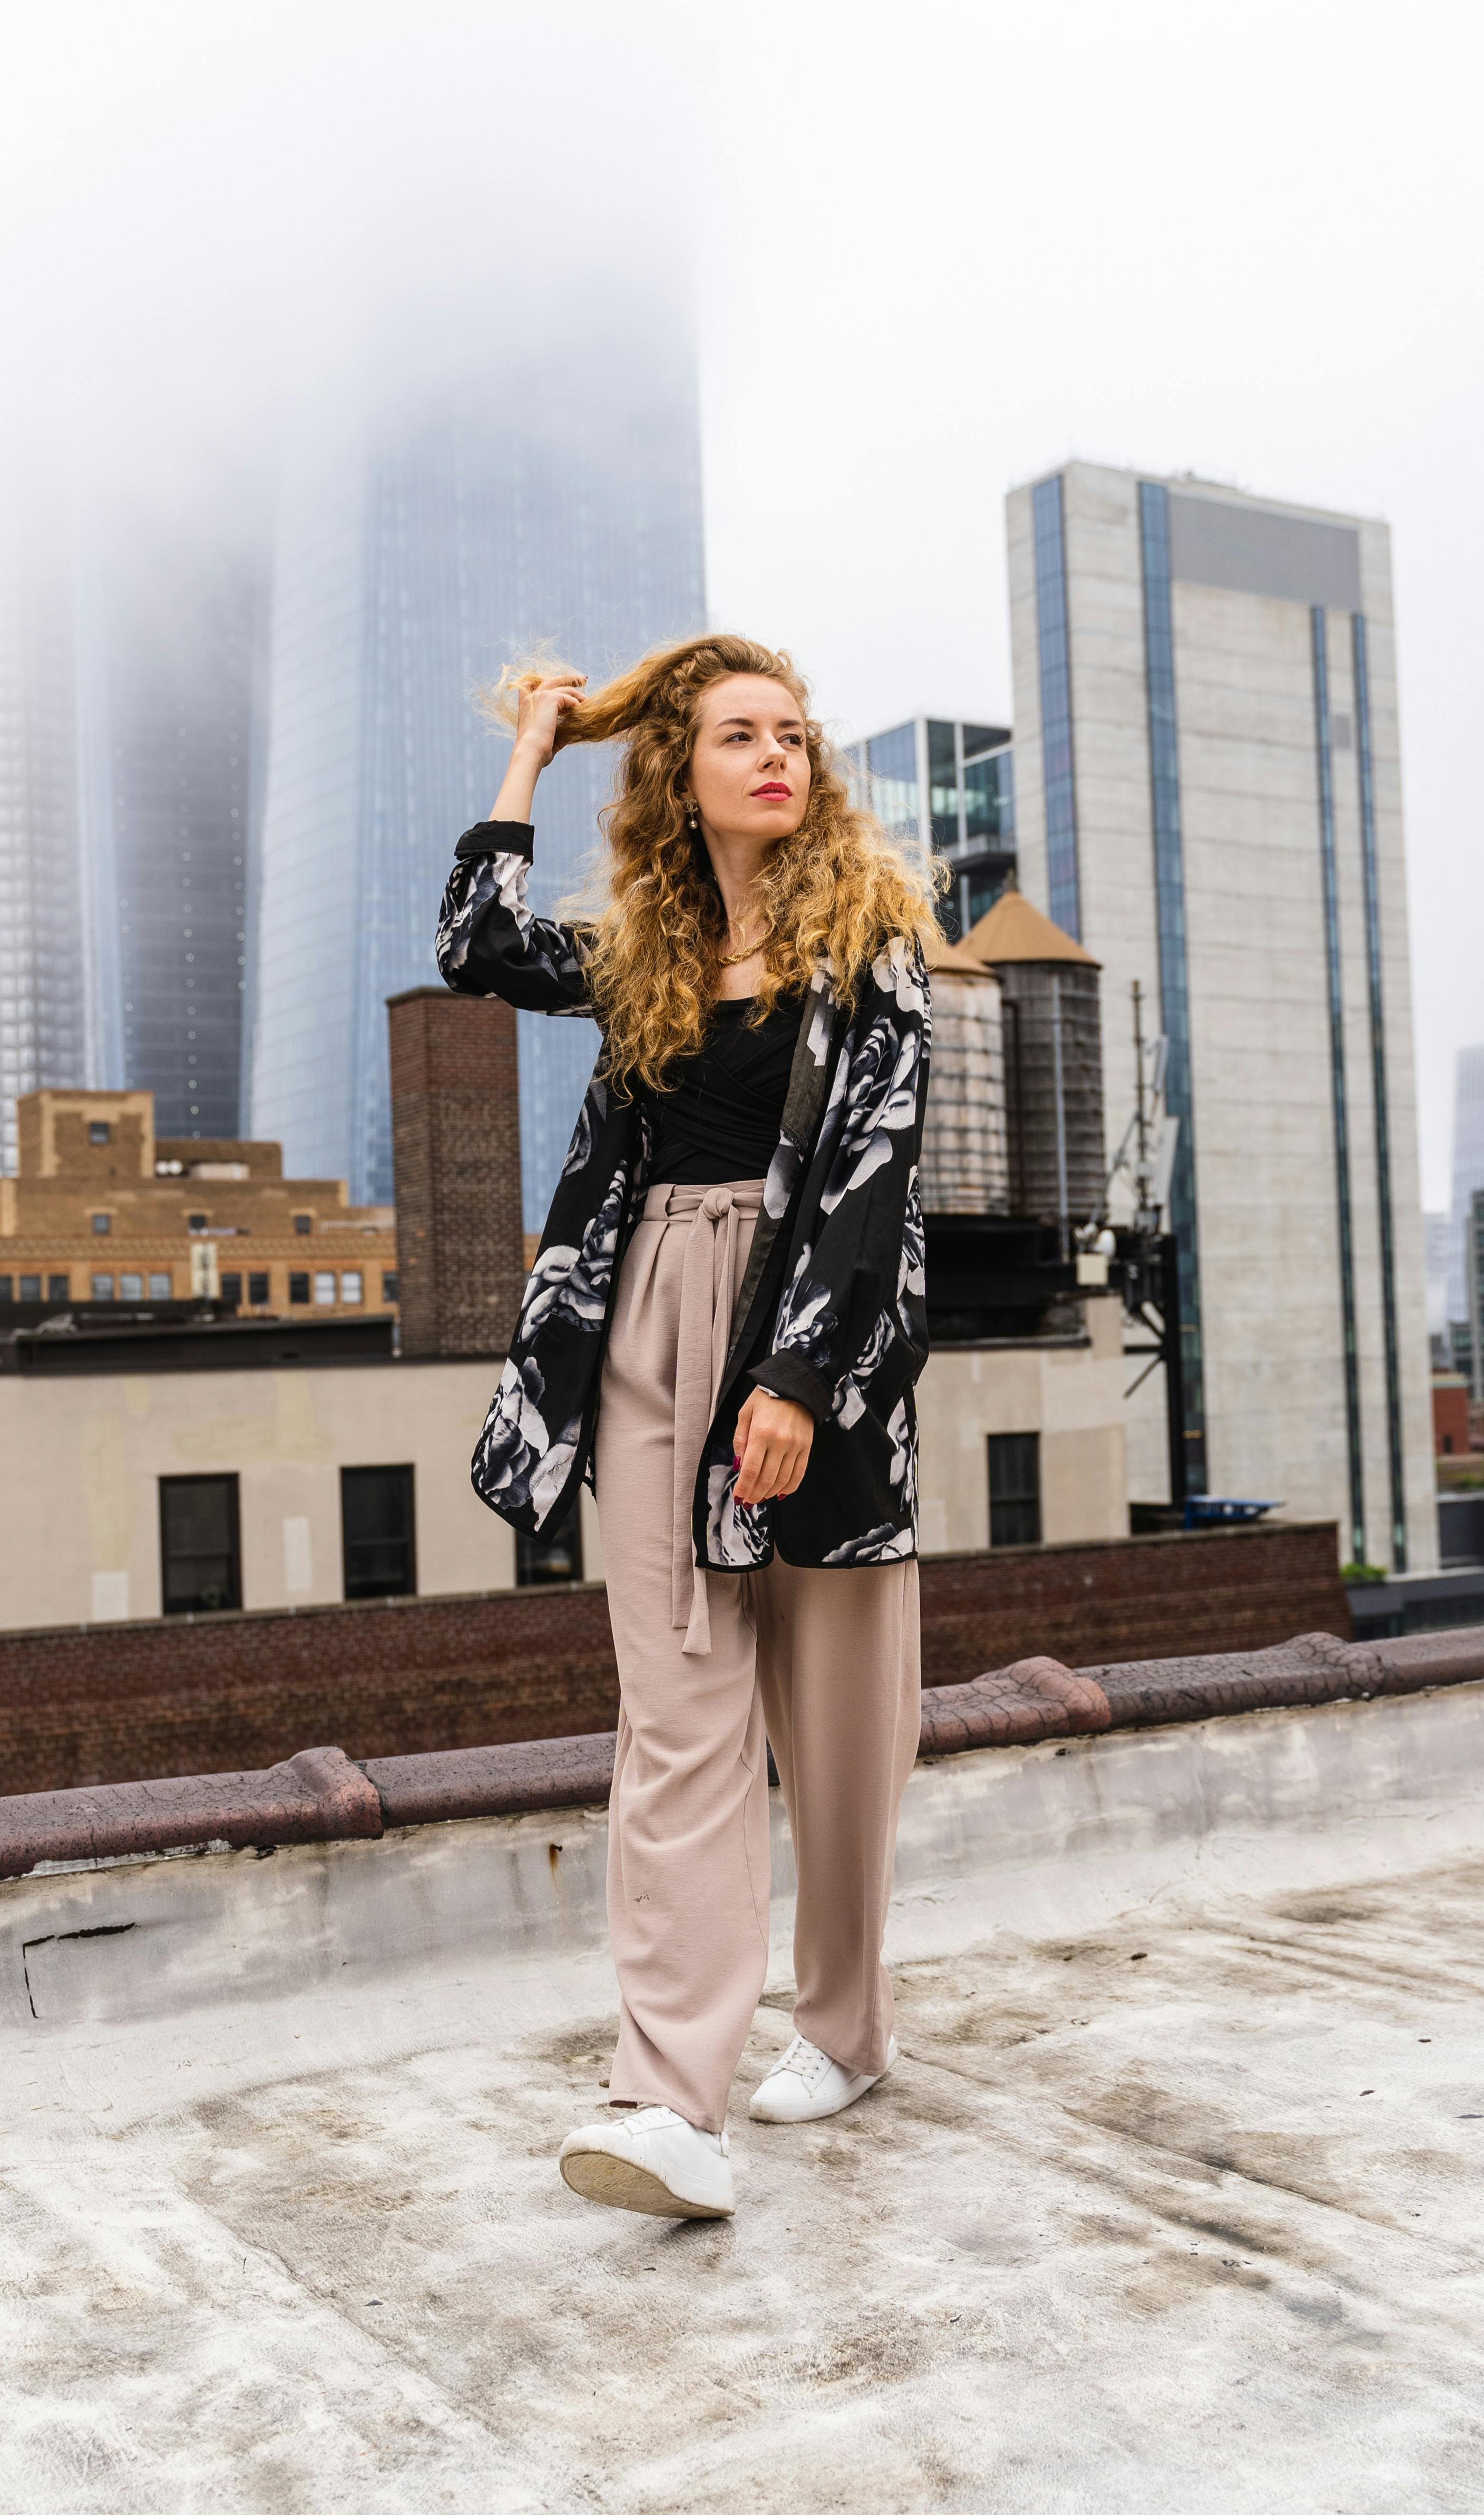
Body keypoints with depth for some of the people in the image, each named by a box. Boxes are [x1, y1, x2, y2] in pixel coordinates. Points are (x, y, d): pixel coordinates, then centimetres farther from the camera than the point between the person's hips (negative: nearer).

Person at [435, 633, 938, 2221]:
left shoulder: (867, 936, 2)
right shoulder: (638, 953, 14)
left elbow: (873, 1164, -8)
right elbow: (476, 950, 3)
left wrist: (798, 1378, -17)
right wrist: (531, 752, 13)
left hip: (822, 1333, -2)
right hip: (652, 1337, 3)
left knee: (831, 1713, 7)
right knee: (677, 1717, -4)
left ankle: (844, 2025, 27)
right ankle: (674, 2102, -7)